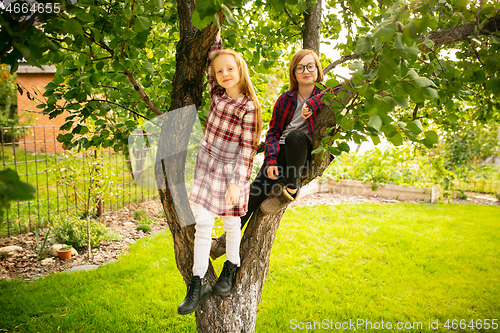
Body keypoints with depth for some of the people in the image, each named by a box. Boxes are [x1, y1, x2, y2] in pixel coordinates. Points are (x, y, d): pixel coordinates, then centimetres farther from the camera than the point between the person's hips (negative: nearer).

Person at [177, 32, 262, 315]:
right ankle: (198, 282, 8)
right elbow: (212, 60, 20)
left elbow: (248, 148, -14)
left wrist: (236, 182, -19)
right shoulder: (217, 92, 3)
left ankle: (231, 269, 30)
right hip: (207, 162, 5)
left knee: (231, 221, 8)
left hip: (232, 169, -4)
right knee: (203, 222, 1)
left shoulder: (248, 108, -13)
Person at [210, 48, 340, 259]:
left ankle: (291, 189, -19)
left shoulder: (324, 97, 1)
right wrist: (271, 160, -9)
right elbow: (273, 131, 6)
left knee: (296, 135, -35)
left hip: (310, 153, -2)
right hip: (282, 151, 3)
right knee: (259, 186, -19)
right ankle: (228, 238, -14)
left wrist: (313, 102, -24)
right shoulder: (285, 99, 8)